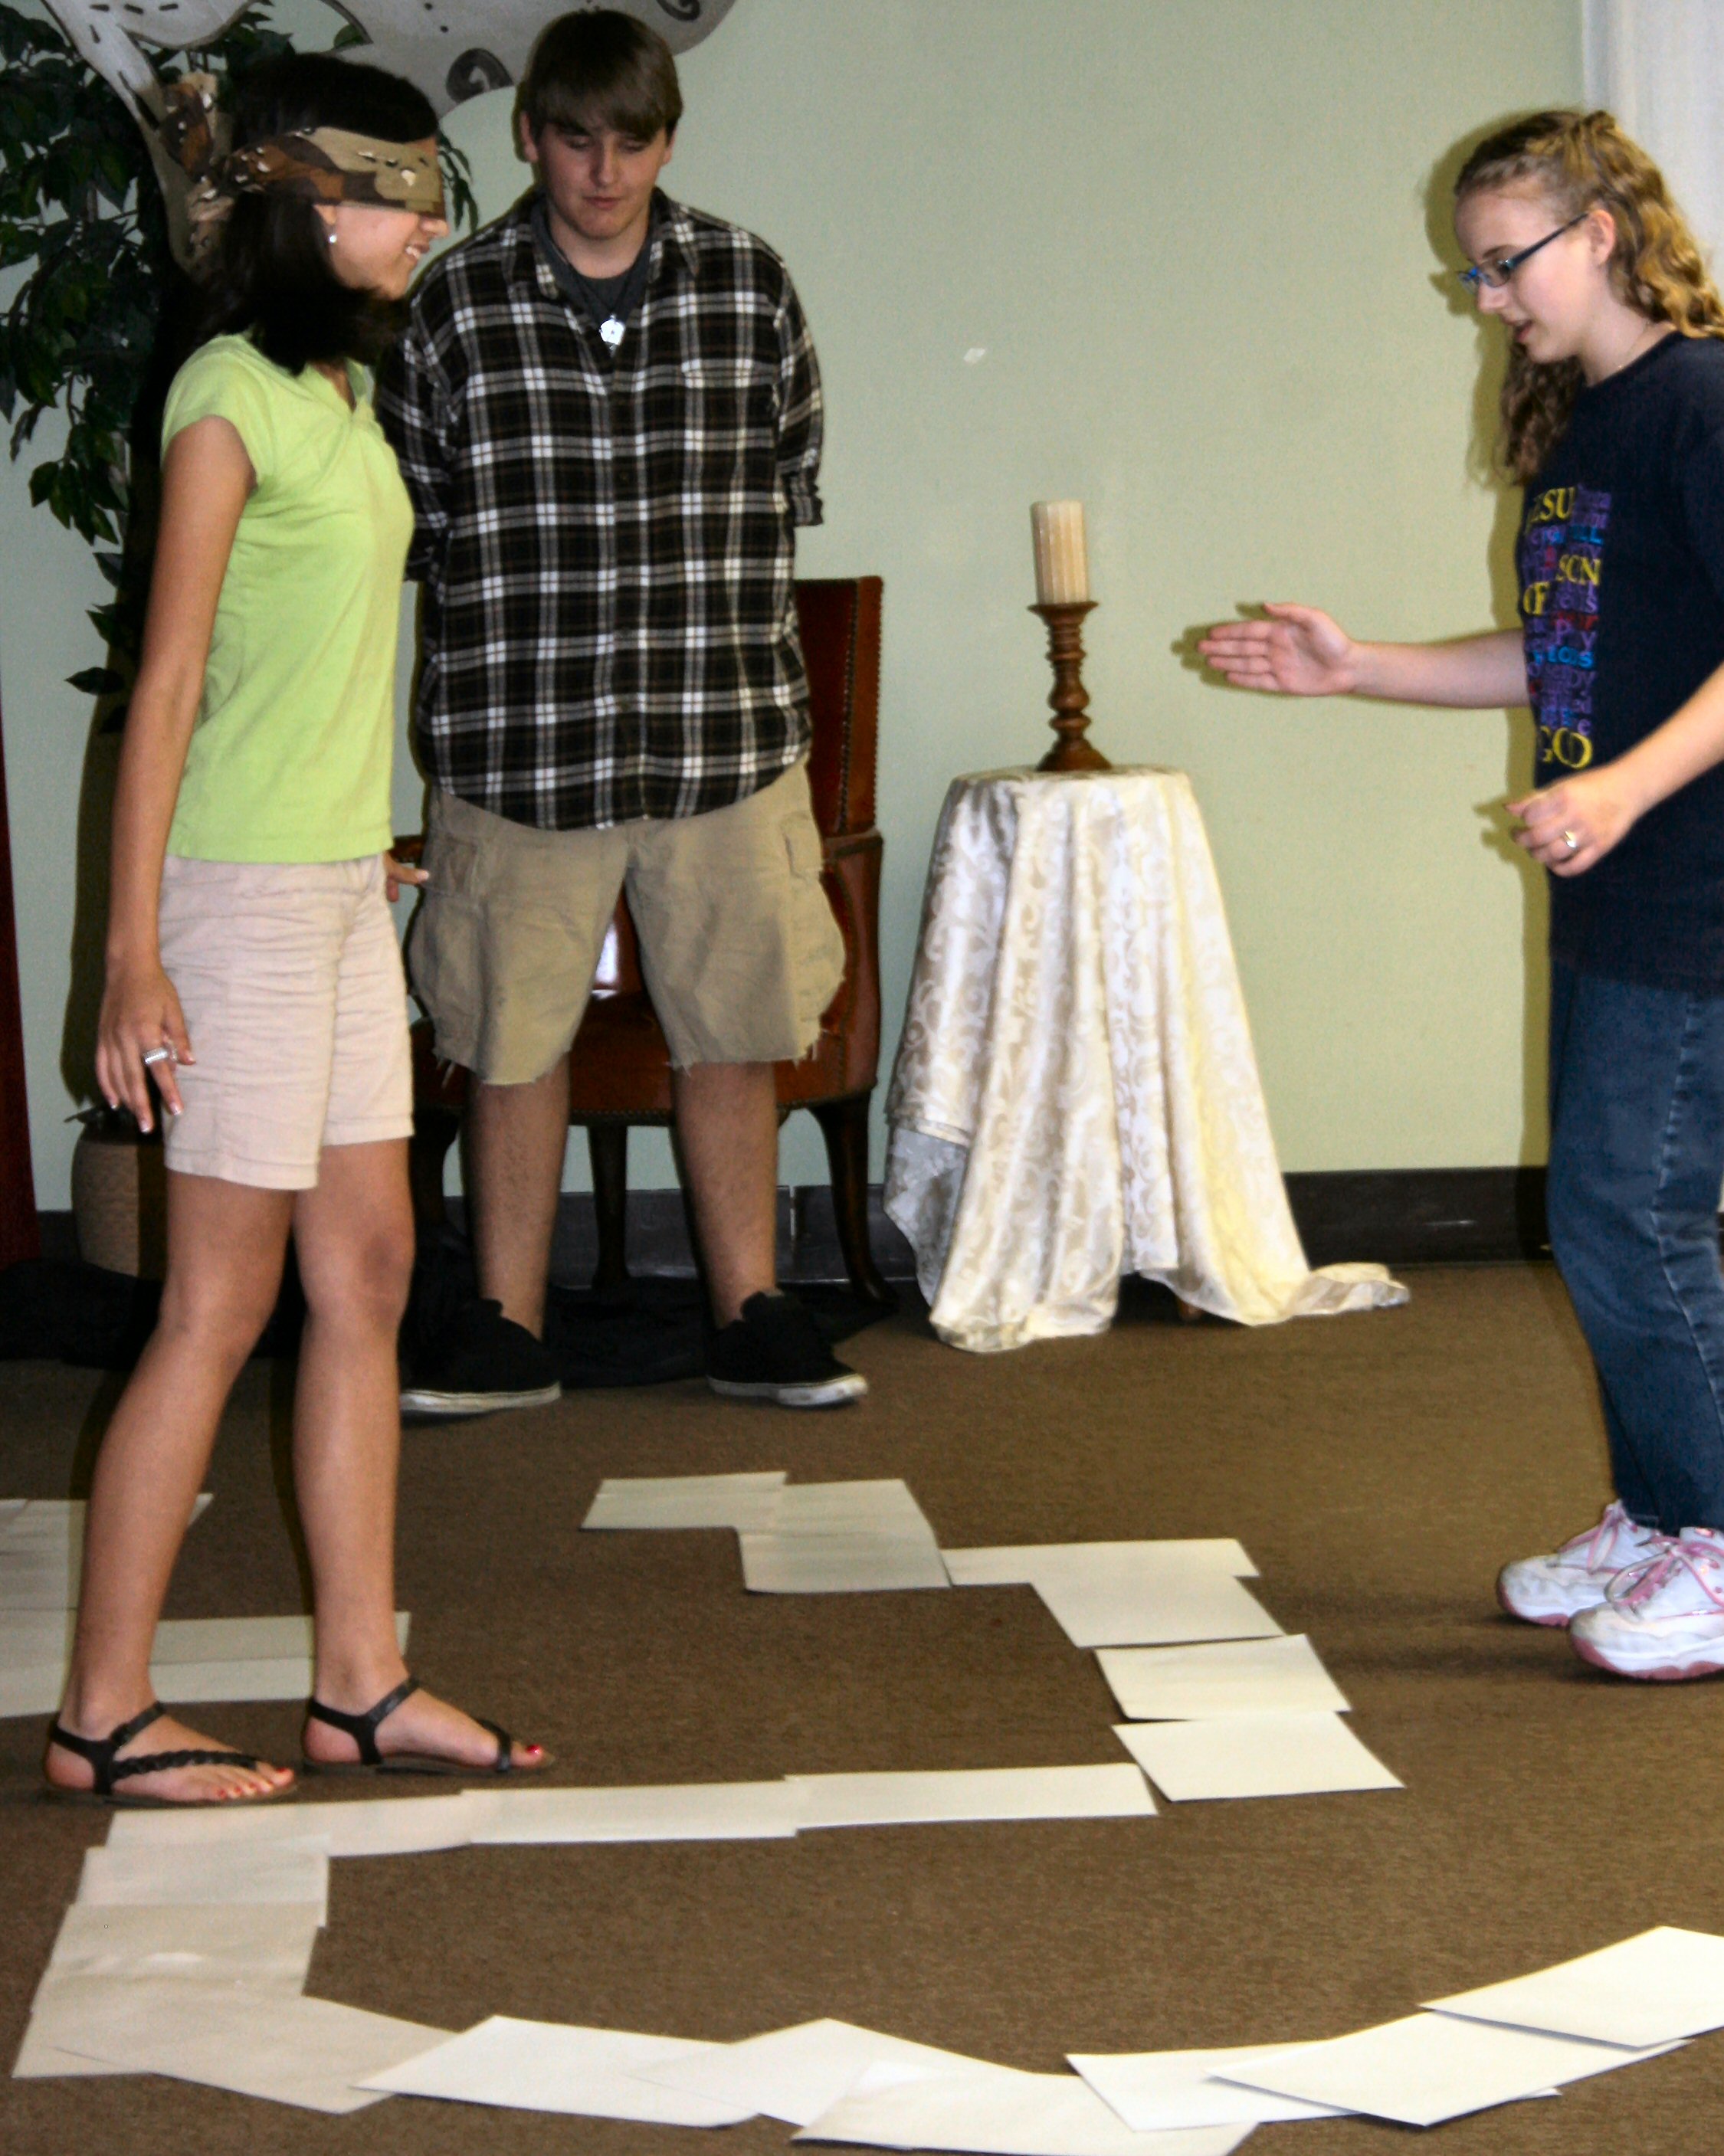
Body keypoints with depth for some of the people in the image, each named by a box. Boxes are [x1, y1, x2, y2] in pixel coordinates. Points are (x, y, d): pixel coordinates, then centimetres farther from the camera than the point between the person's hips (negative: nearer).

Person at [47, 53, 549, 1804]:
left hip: (342, 887, 9)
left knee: (366, 1274, 9)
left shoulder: (343, 388, 12)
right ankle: (102, 1715, 4)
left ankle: (361, 1685, 16)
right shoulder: (229, 398, -13)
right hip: (243, 890, -9)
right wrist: (133, 953, -18)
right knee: (222, 1303, -5)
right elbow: (170, 681, -16)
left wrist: (369, 854, 18)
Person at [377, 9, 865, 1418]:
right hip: (521, 748, -1)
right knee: (515, 1037, 6)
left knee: (732, 1033, 7)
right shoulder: (457, 305, -1)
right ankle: (509, 1331, 17)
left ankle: (749, 1316, 20)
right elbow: (412, 510, 6)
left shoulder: (749, 285, 4)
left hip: (724, 736, 1)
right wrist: (525, 605, 2)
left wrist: (694, 598, 9)